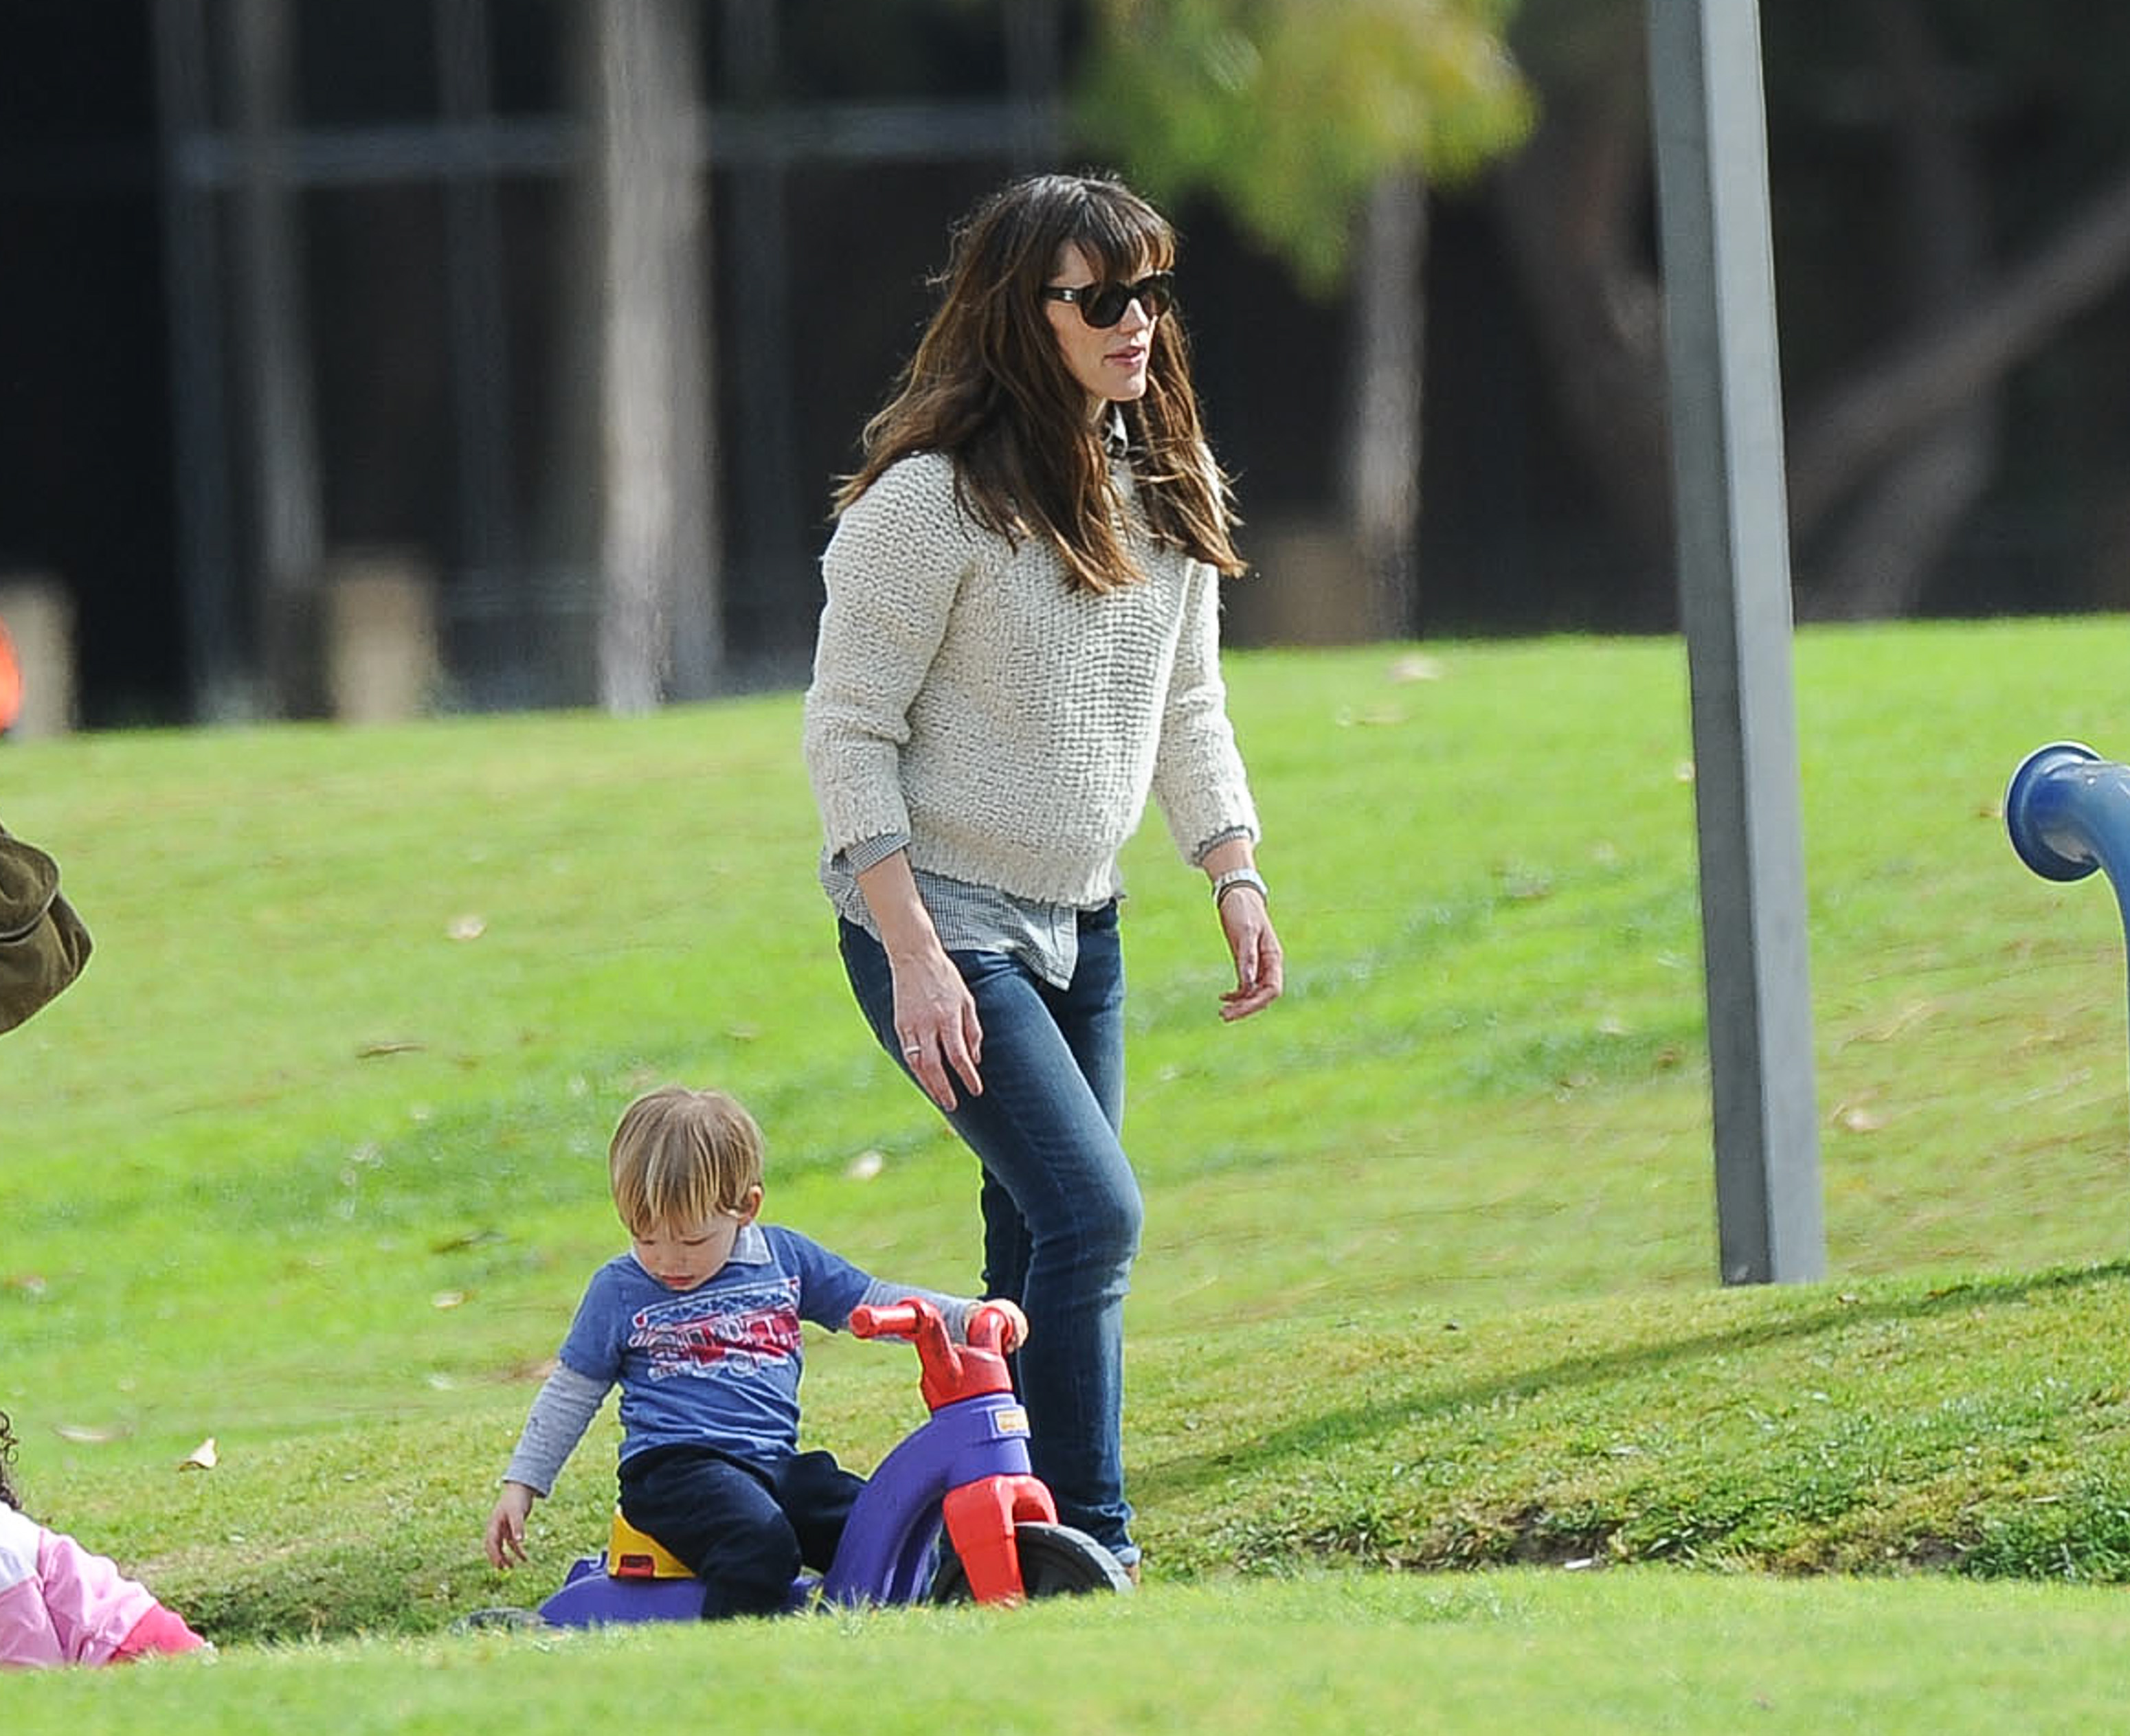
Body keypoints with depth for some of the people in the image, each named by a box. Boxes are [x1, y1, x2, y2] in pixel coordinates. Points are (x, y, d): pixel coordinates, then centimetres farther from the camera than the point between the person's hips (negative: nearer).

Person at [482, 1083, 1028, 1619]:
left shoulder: (784, 1257, 11)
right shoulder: (619, 1291, 5)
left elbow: (871, 1305, 19)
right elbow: (570, 1395, 14)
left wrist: (967, 1318, 7)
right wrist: (520, 1487, 12)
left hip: (776, 1463, 4)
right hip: (675, 1468, -4)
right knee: (759, 1543, -34)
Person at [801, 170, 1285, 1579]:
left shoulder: (1168, 486, 4)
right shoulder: (931, 500, -18)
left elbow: (1189, 709, 15)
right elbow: (849, 735, -16)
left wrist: (1238, 879, 5)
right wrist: (913, 956, -20)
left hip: (1082, 925, 7)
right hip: (942, 923, -7)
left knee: (1041, 1251, 7)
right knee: (1092, 1212, -18)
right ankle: (1090, 1555, -13)